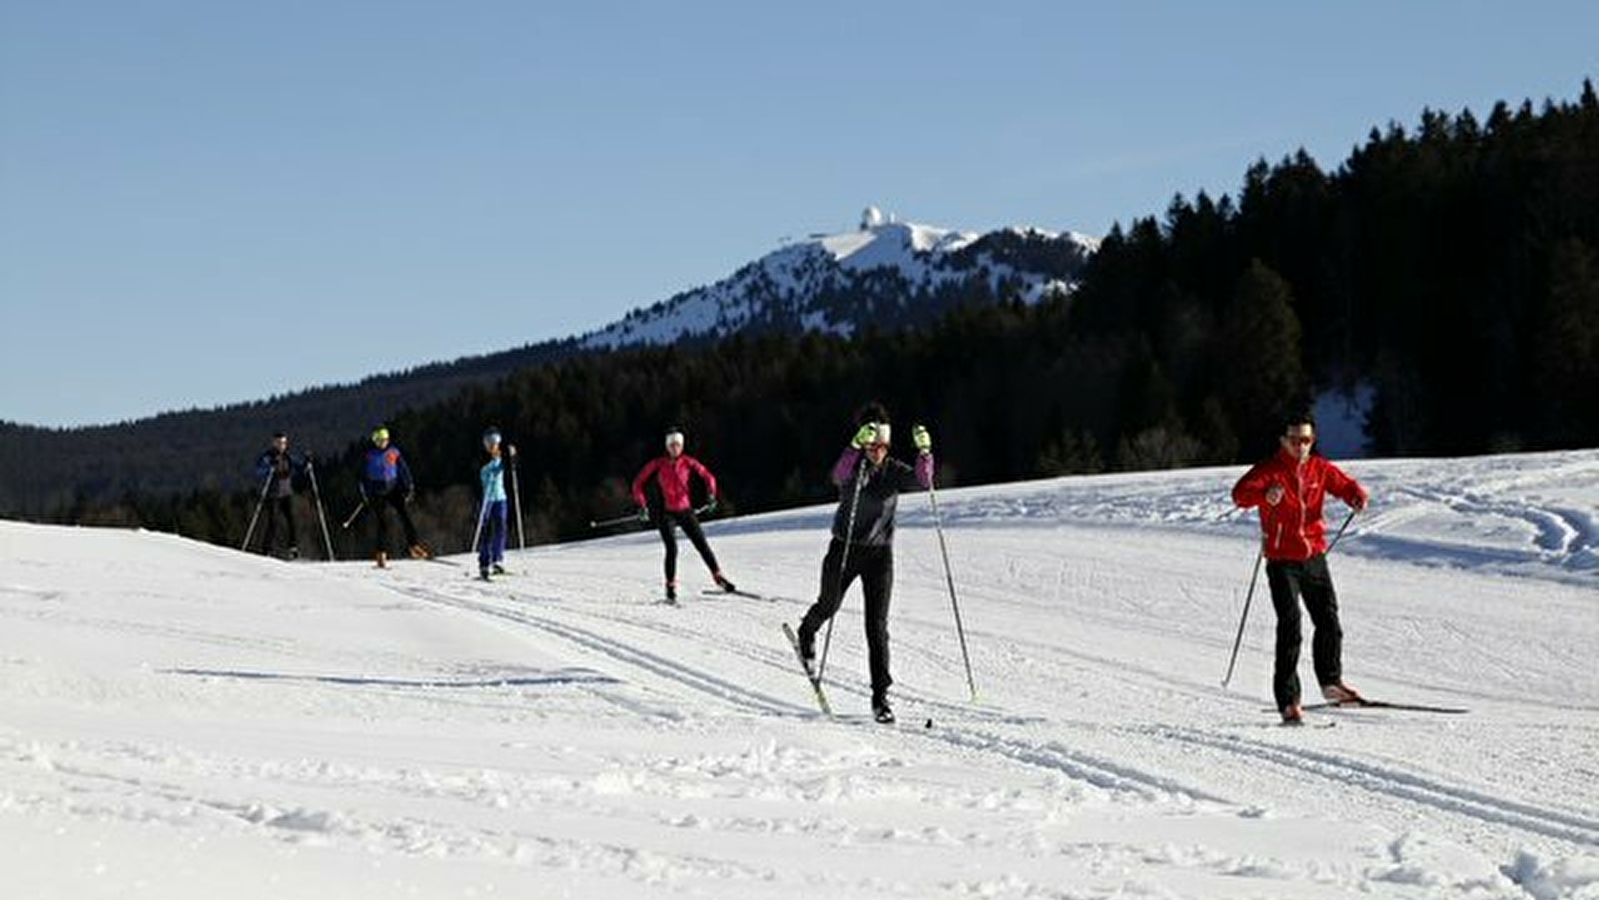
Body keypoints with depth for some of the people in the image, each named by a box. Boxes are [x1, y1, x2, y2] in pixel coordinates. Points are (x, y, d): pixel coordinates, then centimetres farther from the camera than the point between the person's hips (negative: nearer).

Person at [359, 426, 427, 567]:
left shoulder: (393, 452, 3)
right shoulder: (369, 455, 0)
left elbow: (403, 469, 7)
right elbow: (363, 475, 5)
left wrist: (409, 486, 1)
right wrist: (364, 493, 0)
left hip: (393, 489, 2)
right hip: (377, 492, -2)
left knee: (405, 515, -12)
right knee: (383, 522, -6)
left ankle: (413, 544, -4)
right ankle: (381, 553, 2)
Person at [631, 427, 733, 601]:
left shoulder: (687, 462, 0)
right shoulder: (658, 464, -4)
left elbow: (707, 476, 7)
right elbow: (638, 484, 0)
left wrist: (712, 494, -9)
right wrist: (642, 505, -9)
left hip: (686, 511, 2)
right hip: (667, 513, -2)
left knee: (702, 545, 1)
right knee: (672, 549, -15)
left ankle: (719, 578, 12)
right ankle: (671, 587, -5)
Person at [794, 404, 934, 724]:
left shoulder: (893, 470, -2)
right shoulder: (854, 464, -9)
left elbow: (922, 482, -19)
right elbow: (839, 476, -33)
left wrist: (924, 452, -34)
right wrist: (856, 446, -47)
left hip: (879, 553, 1)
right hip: (844, 548, -1)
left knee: (877, 625, -6)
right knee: (829, 605, 18)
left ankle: (880, 695, -5)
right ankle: (807, 633, 55)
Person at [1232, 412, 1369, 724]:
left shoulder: (1319, 468, 5)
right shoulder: (1270, 469, -10)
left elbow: (1344, 485, 13)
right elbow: (1240, 493, -25)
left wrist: (1357, 497, -12)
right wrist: (1265, 495, -47)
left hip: (1314, 556, 5)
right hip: (1282, 561, -5)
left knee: (1329, 622, 12)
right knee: (1290, 626, -13)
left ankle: (1331, 683, 34)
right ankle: (1288, 701, -11)